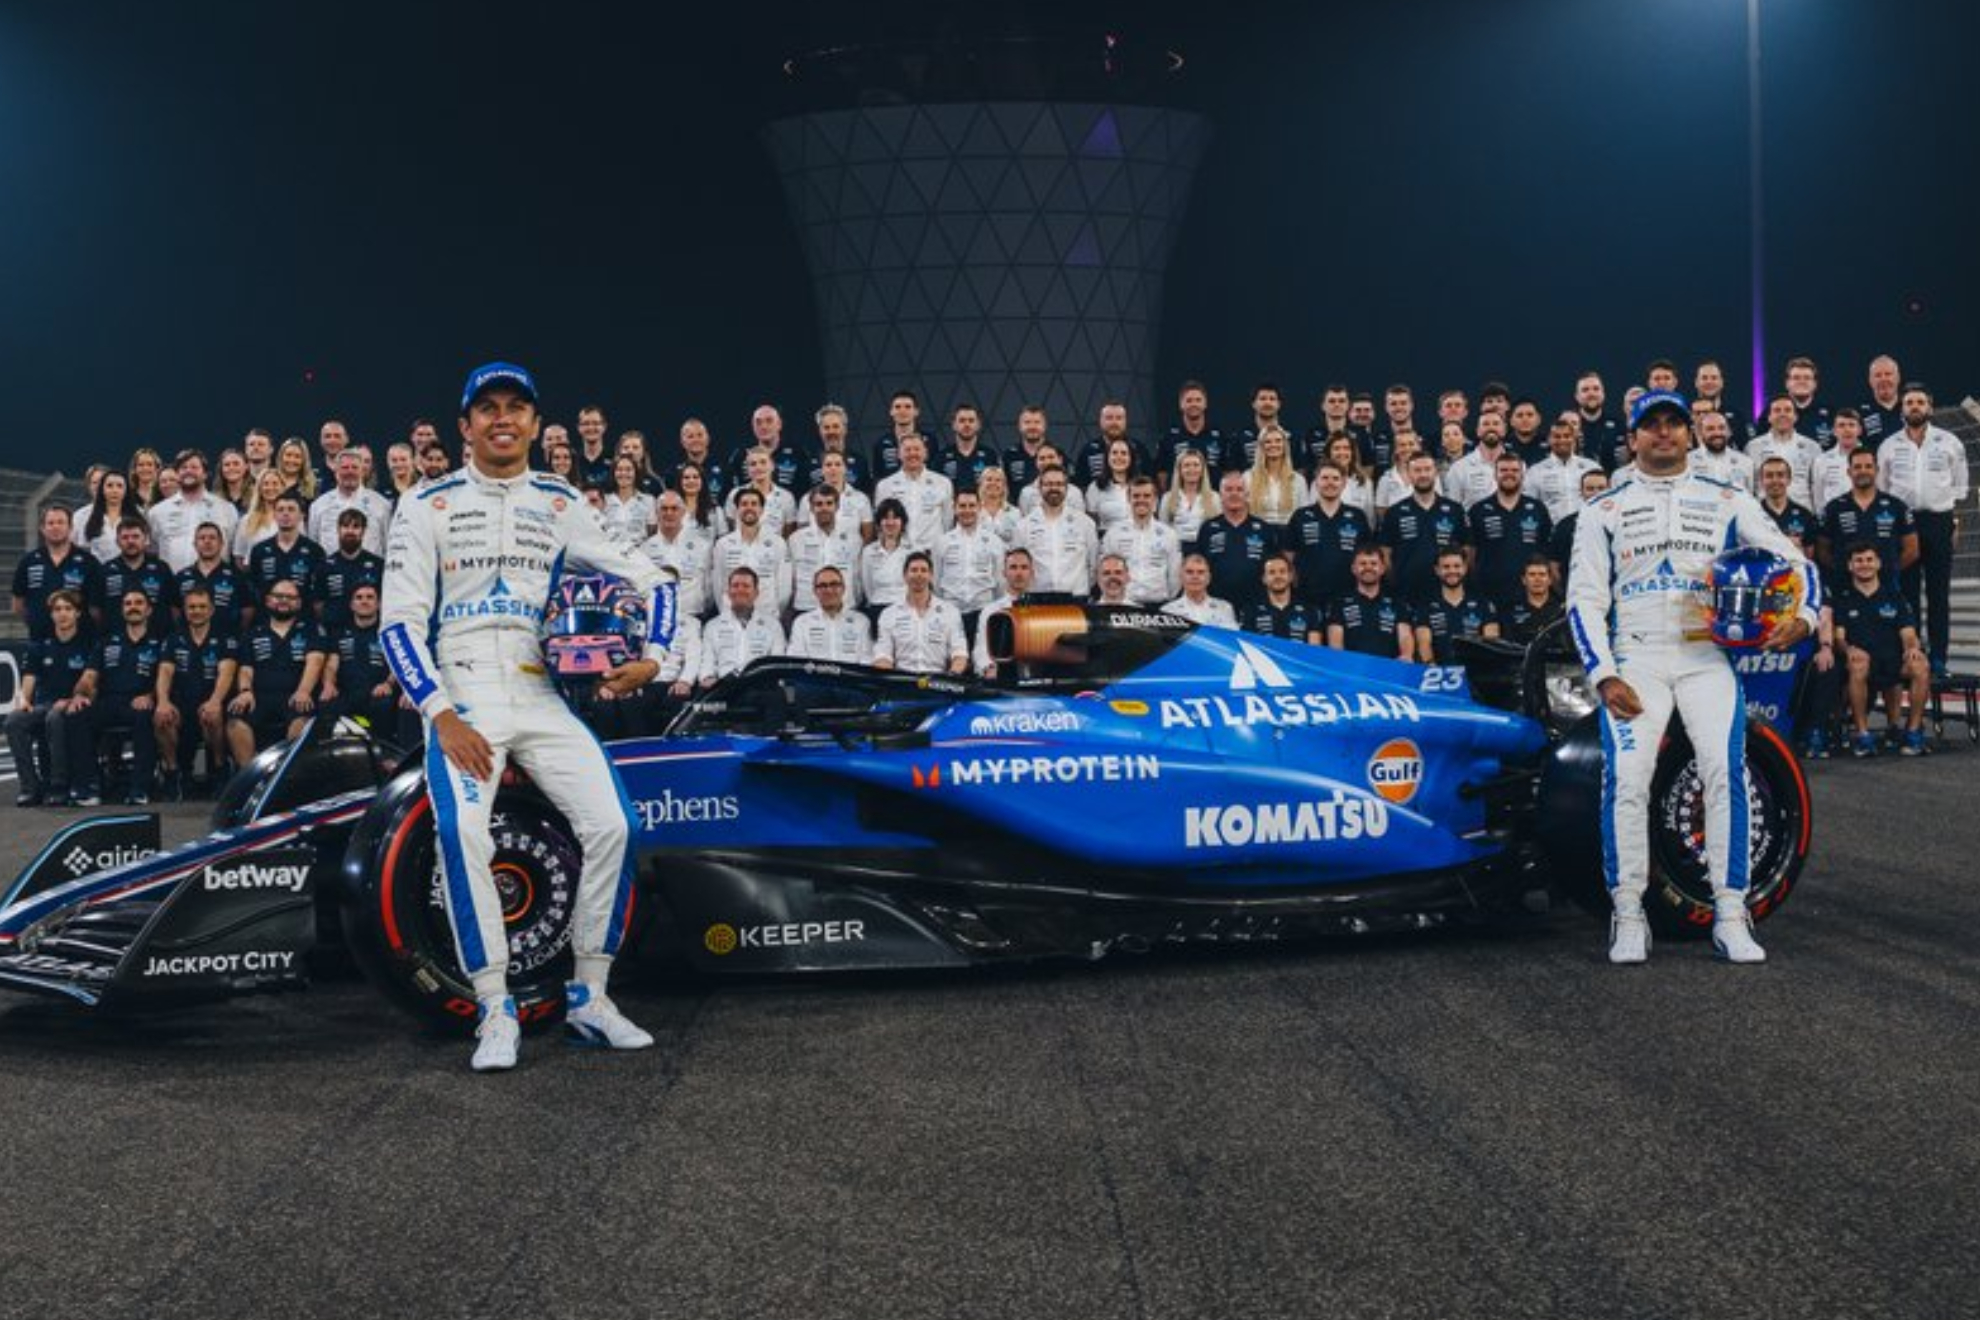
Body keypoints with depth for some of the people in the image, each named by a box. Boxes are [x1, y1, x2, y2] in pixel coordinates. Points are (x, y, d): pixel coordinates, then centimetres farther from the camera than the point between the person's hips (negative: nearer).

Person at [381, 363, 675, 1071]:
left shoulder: (561, 504, 13)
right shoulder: (428, 506, 5)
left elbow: (648, 579, 16)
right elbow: (400, 622, -1)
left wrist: (651, 659, -3)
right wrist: (443, 717, -13)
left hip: (543, 697, 3)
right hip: (459, 696, -3)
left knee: (611, 824, -15)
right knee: (464, 835, -27)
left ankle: (589, 999, 1)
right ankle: (496, 1011, -15)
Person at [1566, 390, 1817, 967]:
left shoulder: (1729, 502, 15)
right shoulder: (1603, 512, 12)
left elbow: (1795, 563, 14)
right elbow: (1585, 600, 6)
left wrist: (1802, 617, -8)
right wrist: (1605, 677, -7)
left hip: (1709, 659, 1)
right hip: (1634, 661, 0)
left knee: (1726, 772, -17)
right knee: (1626, 780, -17)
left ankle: (1731, 917, -10)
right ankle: (1629, 918, -8)